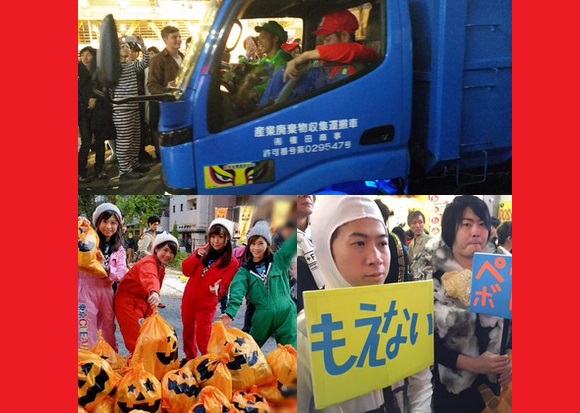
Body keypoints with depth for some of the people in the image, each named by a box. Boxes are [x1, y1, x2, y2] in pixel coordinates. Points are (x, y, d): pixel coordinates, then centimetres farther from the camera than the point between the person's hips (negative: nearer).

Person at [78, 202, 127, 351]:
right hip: (86, 290, -4)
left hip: (106, 292, 4)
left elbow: (121, 274, 0)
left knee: (108, 332, 17)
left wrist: (105, 267, -20)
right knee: (87, 333, -4)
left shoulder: (119, 249, 8)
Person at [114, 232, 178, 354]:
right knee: (134, 338, -10)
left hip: (141, 301, 10)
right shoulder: (149, 263, -25)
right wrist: (154, 293, -69)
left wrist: (149, 311, 8)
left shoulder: (161, 268, 7)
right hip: (127, 301, -10)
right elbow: (150, 278, -48)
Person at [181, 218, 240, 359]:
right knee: (188, 333, 18)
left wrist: (218, 289, -36)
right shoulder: (203, 251, 2)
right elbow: (186, 271, -2)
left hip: (207, 303, -5)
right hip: (189, 298, 5)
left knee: (202, 339, -10)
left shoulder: (232, 262, -11)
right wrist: (197, 256, -18)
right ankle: (190, 361, 37)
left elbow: (225, 286, -13)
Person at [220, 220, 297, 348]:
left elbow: (291, 244, -7)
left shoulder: (279, 260, 4)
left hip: (286, 314, -2)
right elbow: (237, 292, -11)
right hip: (263, 318, 2)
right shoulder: (245, 270, 6)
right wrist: (230, 312, -30)